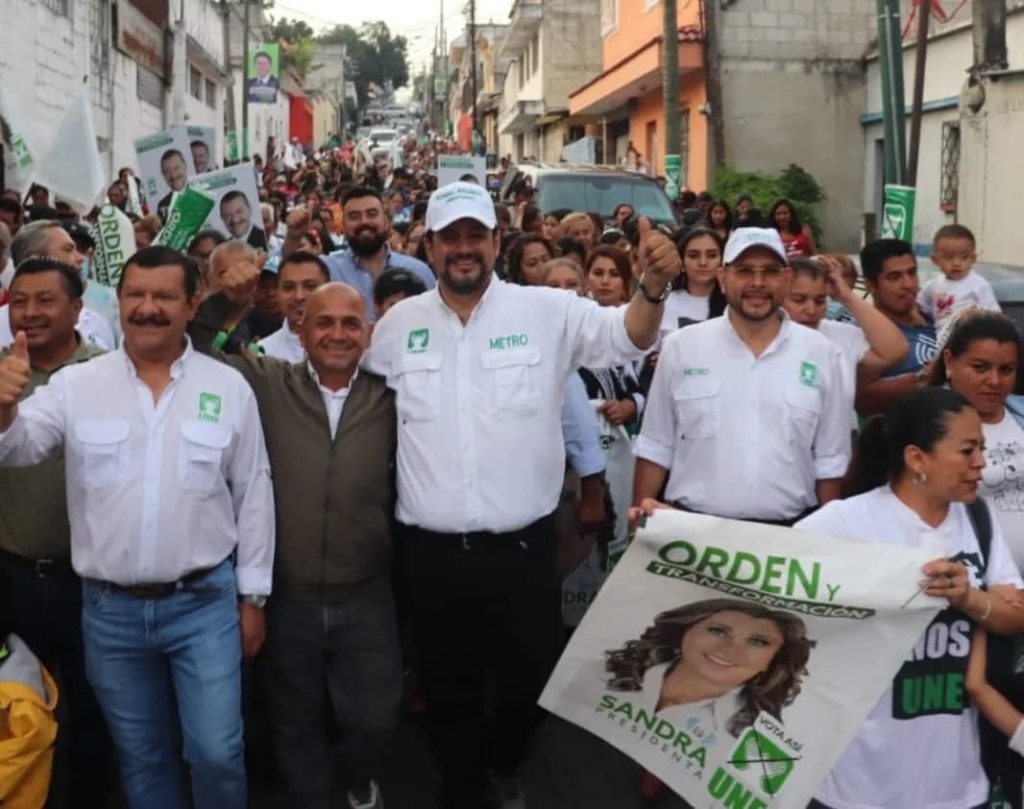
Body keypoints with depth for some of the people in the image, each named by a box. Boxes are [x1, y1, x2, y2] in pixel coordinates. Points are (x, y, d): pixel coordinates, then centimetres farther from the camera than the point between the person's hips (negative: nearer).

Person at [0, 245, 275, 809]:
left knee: (216, 753, 3)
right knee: (140, 757, 17)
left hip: (205, 602, -1)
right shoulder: (76, 385, -2)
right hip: (109, 609, 2)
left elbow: (253, 495, 2)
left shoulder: (229, 388, -3)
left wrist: (253, 595, 3)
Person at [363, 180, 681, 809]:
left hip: (523, 547, -1)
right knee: (449, 692, 18)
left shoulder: (547, 312, -5)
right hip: (431, 552, 2)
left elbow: (628, 336, -15)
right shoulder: (398, 324, 2)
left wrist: (654, 285, -35)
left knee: (529, 685, 15)